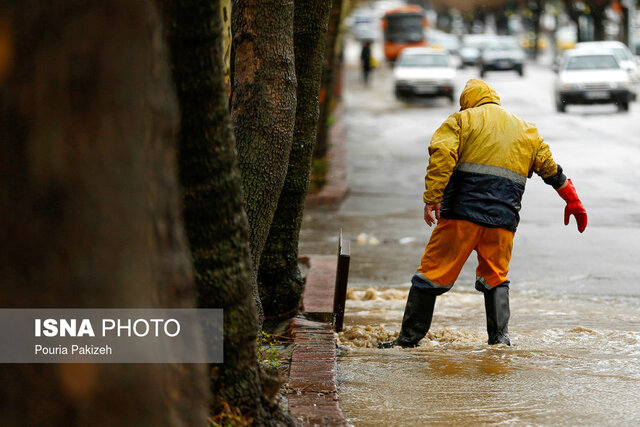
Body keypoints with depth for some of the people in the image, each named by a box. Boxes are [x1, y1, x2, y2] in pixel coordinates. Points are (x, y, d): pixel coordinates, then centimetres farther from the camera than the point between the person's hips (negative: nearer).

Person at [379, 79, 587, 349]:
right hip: (503, 219, 4)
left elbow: (442, 155, -10)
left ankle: (409, 338, 2)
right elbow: (550, 168, 26)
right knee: (495, 277, 17)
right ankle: (500, 338, 4)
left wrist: (431, 199, -13)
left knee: (433, 273, 1)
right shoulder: (526, 130, 22)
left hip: (463, 213, -4)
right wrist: (572, 201, 36)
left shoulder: (462, 119, 7)